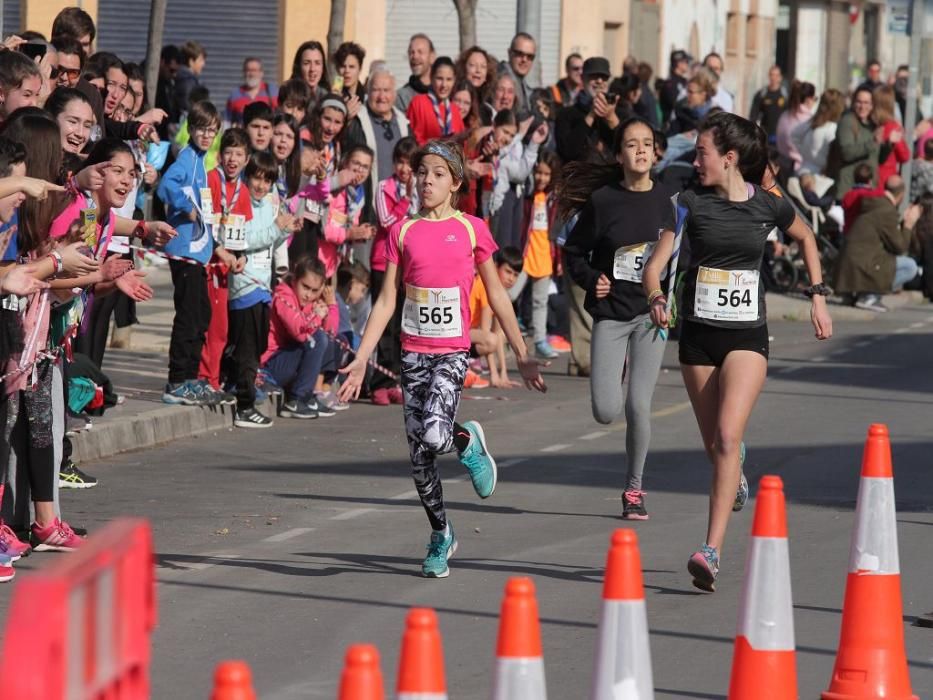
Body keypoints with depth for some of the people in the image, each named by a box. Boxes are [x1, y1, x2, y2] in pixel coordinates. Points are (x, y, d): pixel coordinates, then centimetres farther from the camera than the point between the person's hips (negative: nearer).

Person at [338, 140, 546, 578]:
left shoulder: (471, 229, 1)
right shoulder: (403, 232, 5)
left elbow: (496, 295, 7)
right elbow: (386, 300, 6)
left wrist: (522, 356, 6)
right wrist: (360, 360, 1)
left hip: (453, 351, -3)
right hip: (413, 350, 3)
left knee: (434, 434, -25)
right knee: (419, 455, 3)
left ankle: (468, 442, 10)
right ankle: (441, 536, 21)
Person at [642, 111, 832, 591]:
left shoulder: (768, 206, -2)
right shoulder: (691, 204, -2)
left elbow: (805, 238, 19)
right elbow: (654, 266, -5)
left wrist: (818, 296, 14)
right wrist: (656, 297, -25)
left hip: (748, 335, -2)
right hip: (698, 335, 2)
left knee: (727, 437, -19)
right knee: (714, 446, 11)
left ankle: (711, 552, -23)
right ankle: (736, 472, 50)